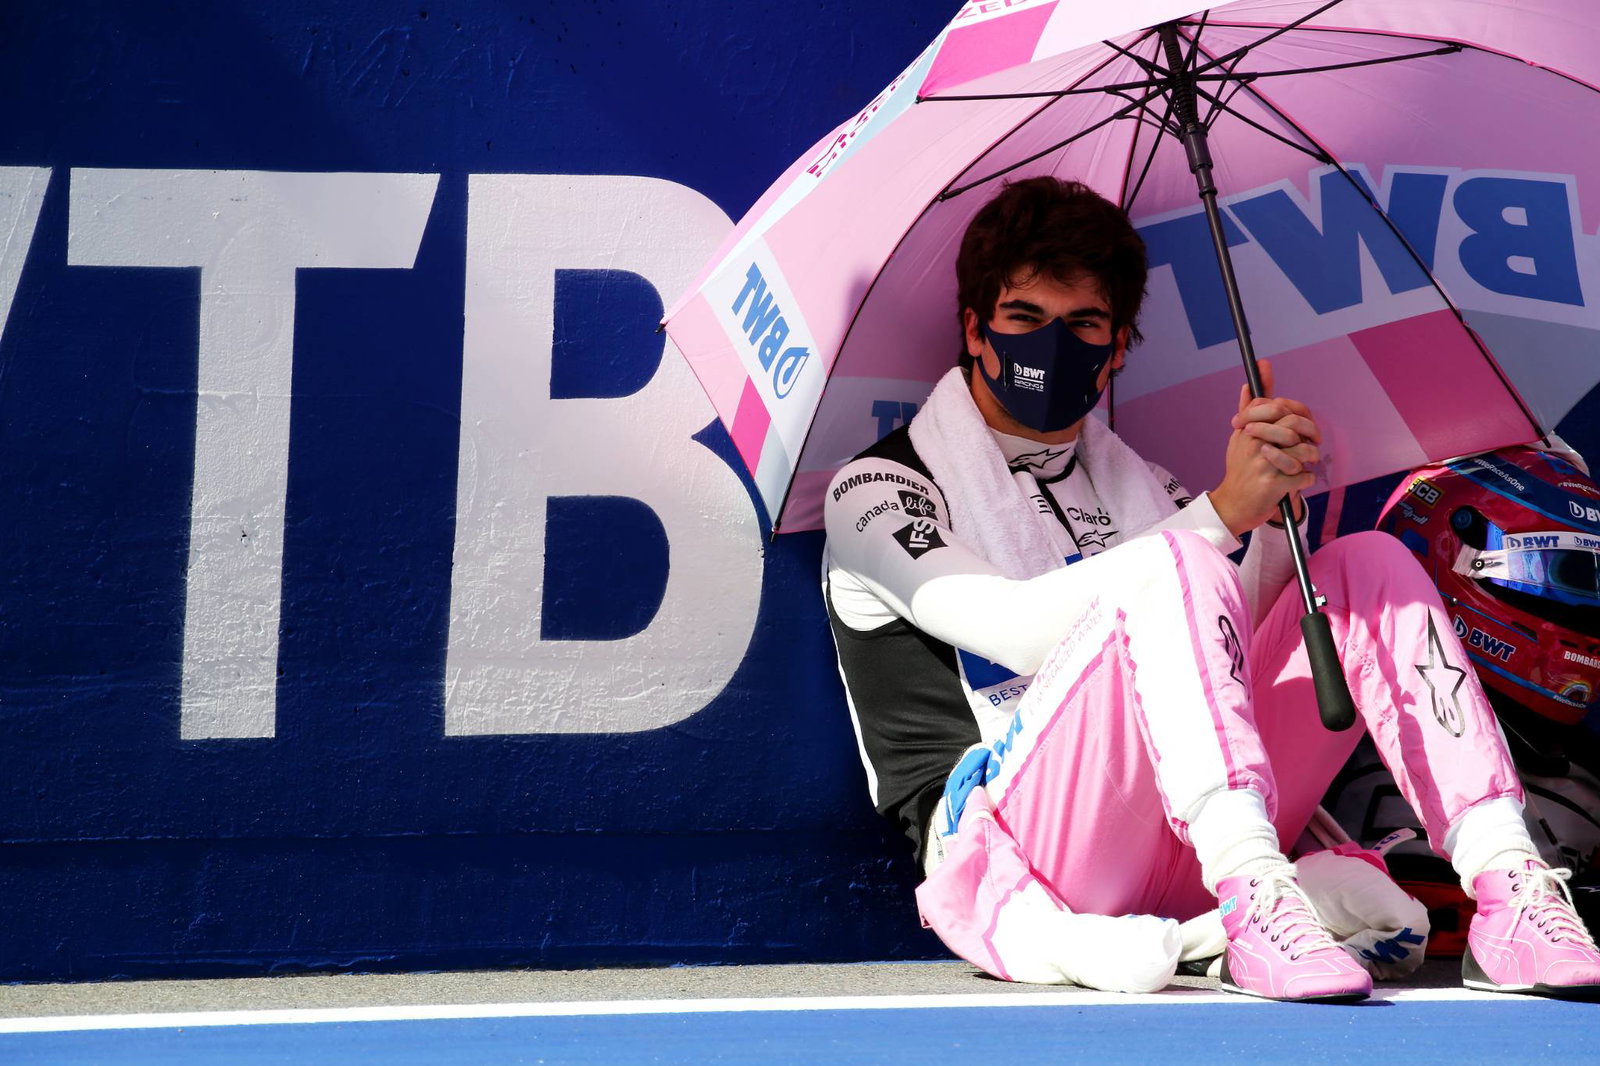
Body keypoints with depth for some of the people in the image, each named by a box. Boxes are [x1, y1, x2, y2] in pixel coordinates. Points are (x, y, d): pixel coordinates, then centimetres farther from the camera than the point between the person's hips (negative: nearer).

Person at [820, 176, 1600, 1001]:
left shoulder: (1133, 486, 25)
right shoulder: (879, 490, 6)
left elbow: (1236, 619, 8)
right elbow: (1023, 628, -14)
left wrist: (1276, 504, -12)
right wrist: (1221, 514, -21)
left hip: (1179, 864, 6)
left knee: (1369, 562, -5)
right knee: (1175, 567, -28)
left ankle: (1508, 892, -22)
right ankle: (1257, 906, -45)